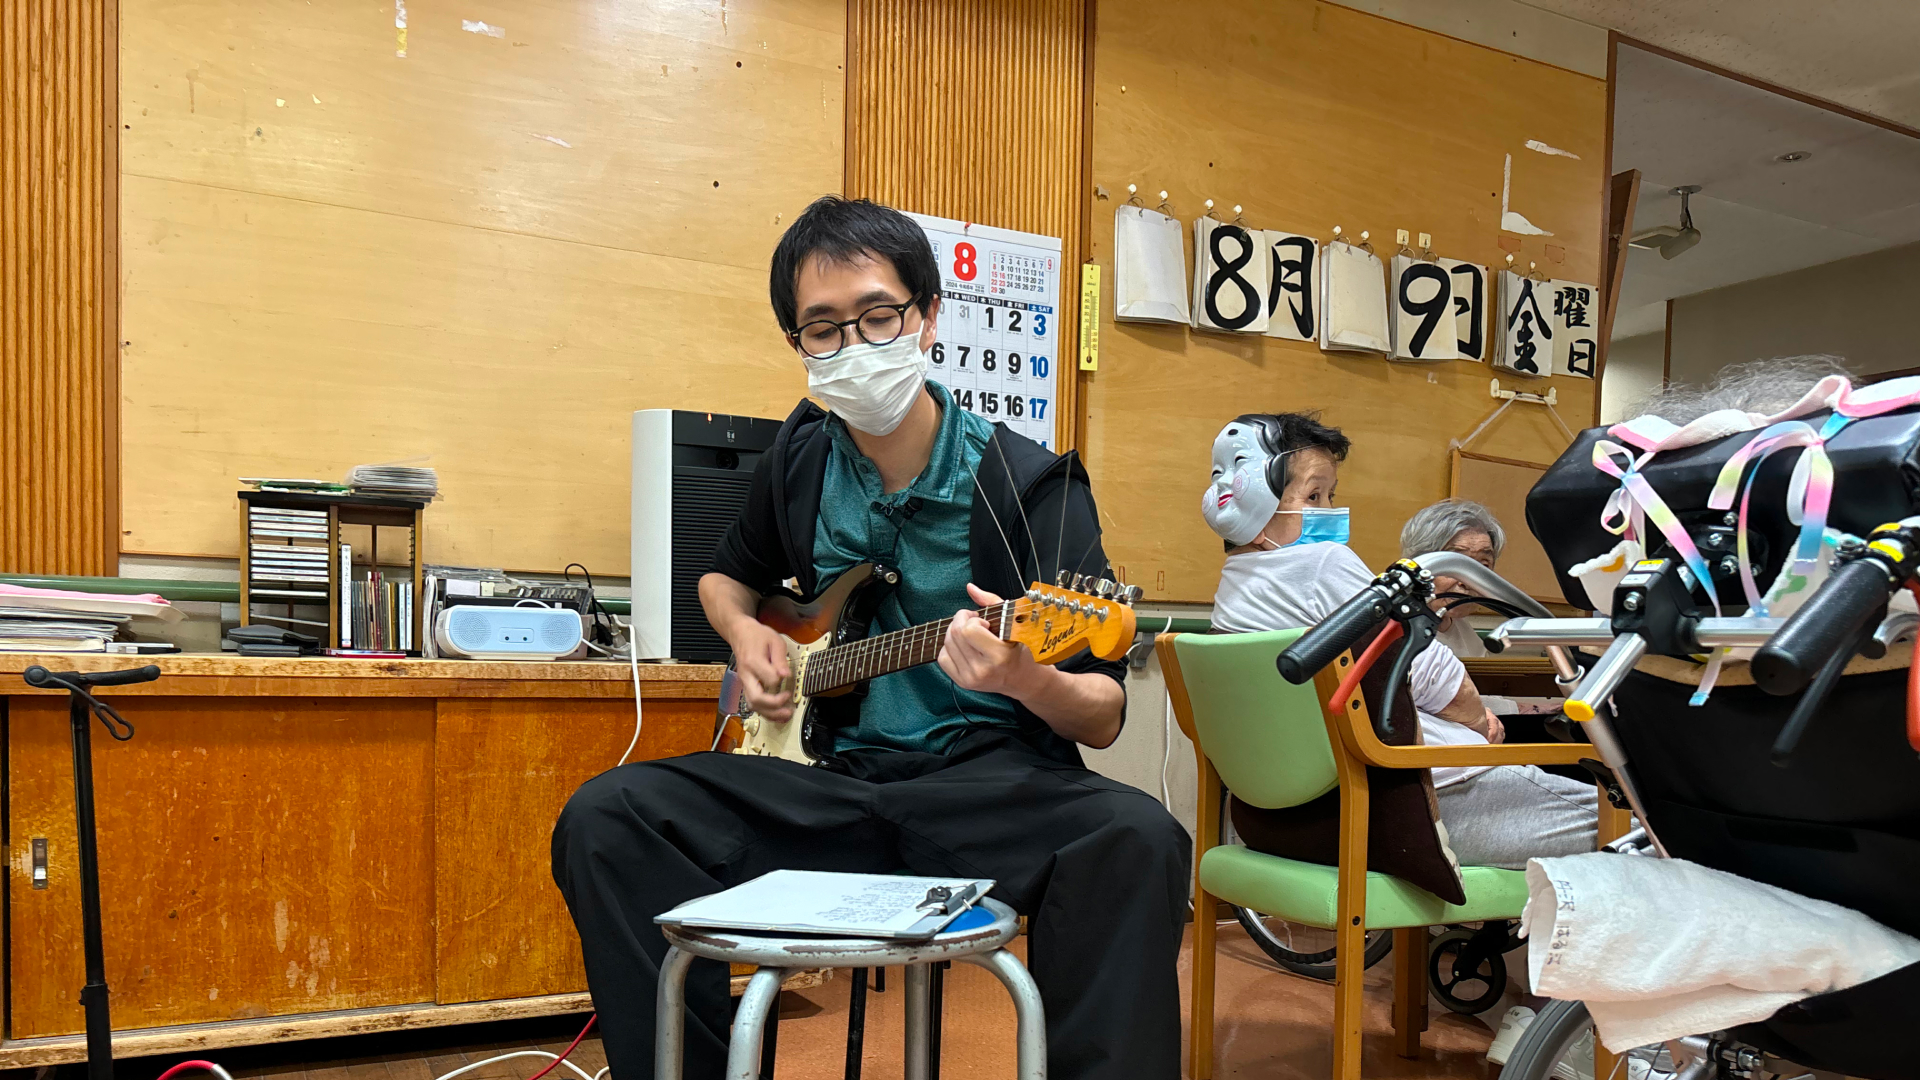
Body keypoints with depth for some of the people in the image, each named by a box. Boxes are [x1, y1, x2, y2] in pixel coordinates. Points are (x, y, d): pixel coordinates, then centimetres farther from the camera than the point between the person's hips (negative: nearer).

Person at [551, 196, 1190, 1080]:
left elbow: (1106, 716, -6)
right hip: (835, 775, 4)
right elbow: (726, 576, 28)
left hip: (992, 780, -3)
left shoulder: (1031, 484, -7)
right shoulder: (800, 459, 7)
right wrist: (745, 631, 4)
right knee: (605, 818, -16)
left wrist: (1027, 679, -29)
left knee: (1137, 840, -34)